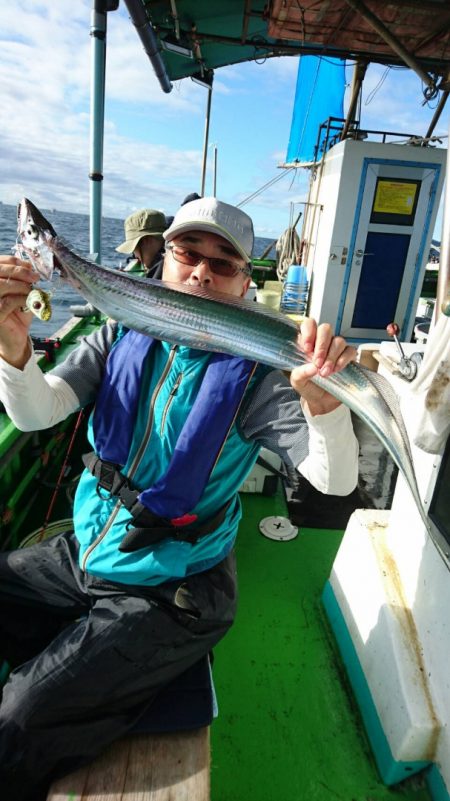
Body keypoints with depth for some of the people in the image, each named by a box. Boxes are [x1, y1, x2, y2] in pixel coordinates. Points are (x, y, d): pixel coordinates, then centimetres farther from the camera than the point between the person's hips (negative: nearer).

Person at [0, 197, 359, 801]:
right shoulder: (121, 338, -2)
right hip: (80, 554, 5)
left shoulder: (254, 375, -13)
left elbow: (336, 480, -21)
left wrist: (322, 402, -41)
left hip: (167, 594, -4)